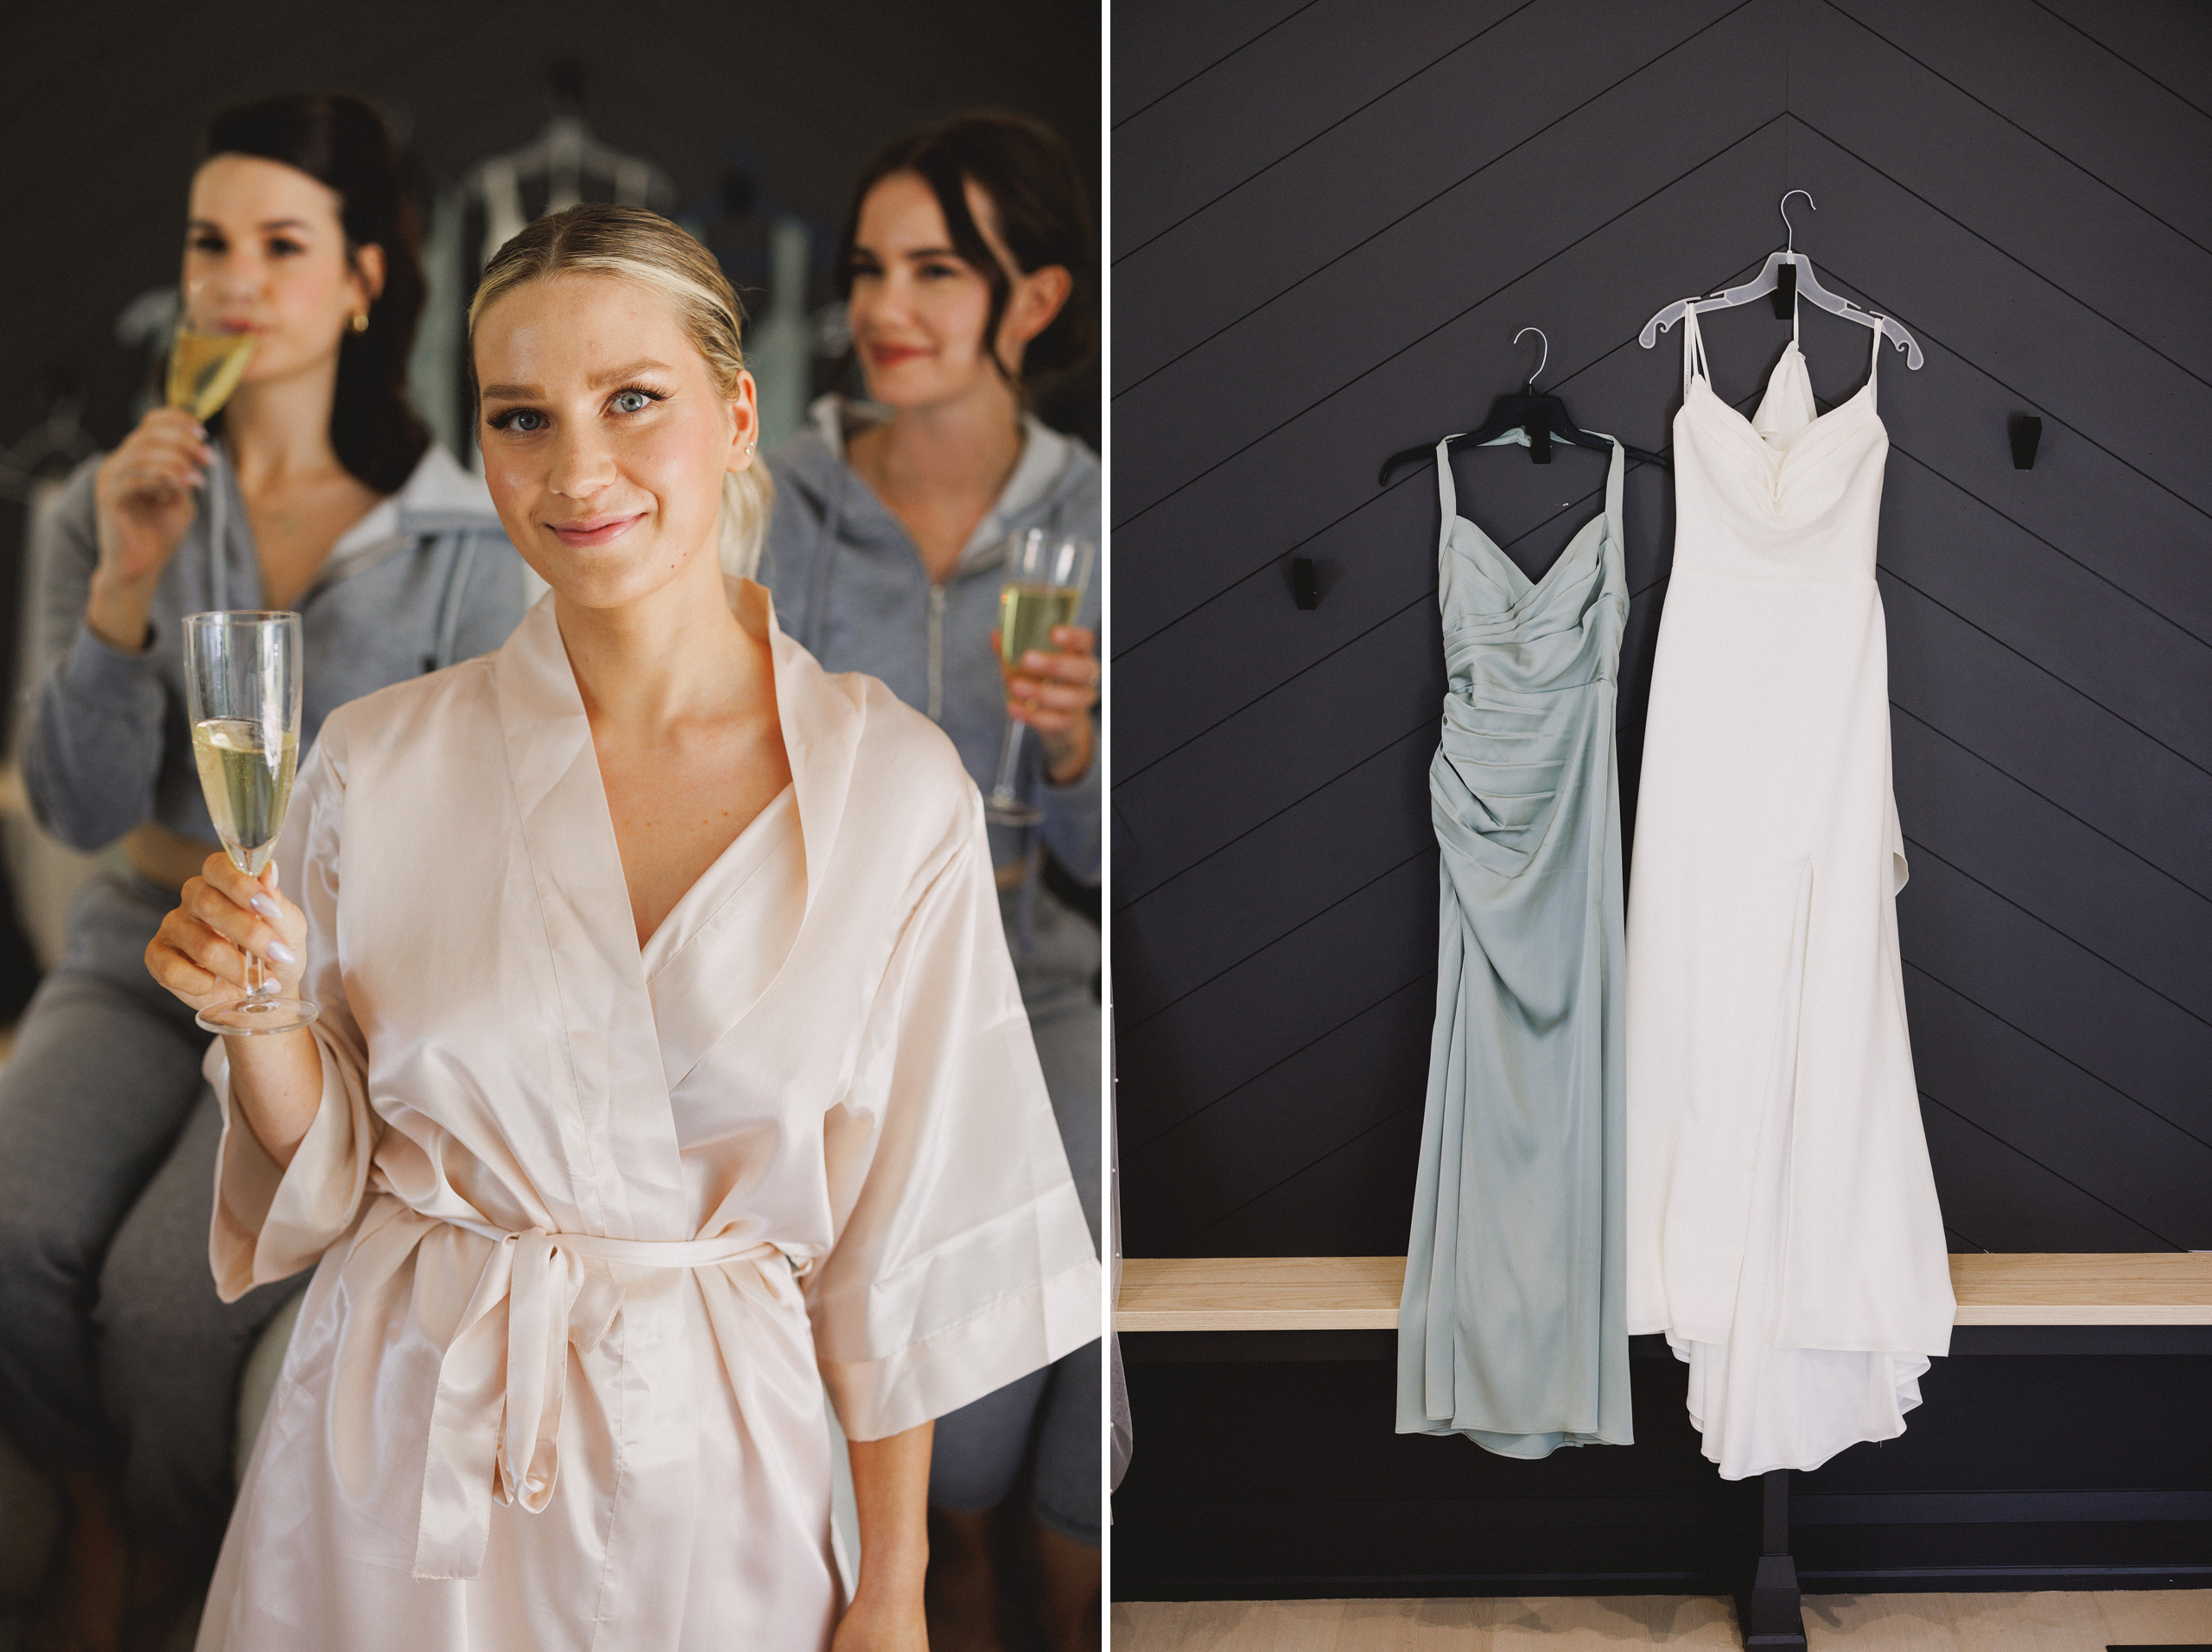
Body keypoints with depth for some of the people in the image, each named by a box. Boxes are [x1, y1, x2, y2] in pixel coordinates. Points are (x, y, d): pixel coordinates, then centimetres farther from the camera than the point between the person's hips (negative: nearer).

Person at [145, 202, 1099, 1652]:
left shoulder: (895, 786, -9)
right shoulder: (382, 761, -6)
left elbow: (905, 1222, -3)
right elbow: (330, 1165, 2)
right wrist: (251, 1009, -18)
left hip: (701, 1471, -1)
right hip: (399, 1462, 1)